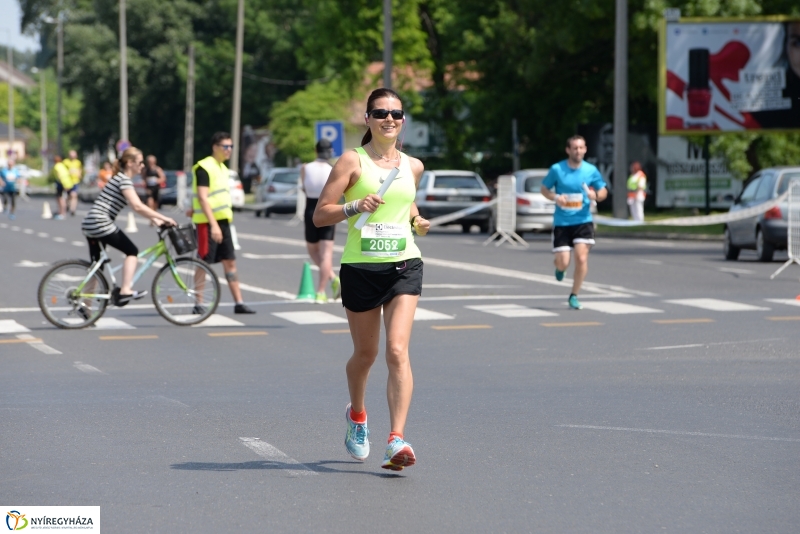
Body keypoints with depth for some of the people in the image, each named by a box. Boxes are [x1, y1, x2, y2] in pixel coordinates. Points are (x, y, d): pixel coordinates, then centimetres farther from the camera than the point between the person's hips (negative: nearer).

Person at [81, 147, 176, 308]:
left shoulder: (122, 179, 20)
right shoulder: (124, 180, -11)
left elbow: (137, 206, 21)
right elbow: (137, 207, -22)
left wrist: (156, 220, 11)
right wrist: (163, 218, -18)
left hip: (90, 225, 10)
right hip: (101, 223, -10)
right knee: (131, 251, -2)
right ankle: (125, 291, -9)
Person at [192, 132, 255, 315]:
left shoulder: (222, 168, 16)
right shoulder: (204, 168, -12)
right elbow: (202, 198, -19)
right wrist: (213, 225, -24)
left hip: (223, 222, 8)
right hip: (208, 223, -8)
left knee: (230, 262, 7)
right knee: (204, 263, -3)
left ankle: (239, 303, 9)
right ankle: (198, 305, 3)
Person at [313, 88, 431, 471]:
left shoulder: (413, 166, 10)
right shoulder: (353, 161, -2)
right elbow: (320, 215, -5)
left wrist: (416, 219, 9)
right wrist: (355, 206, -21)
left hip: (404, 266, 2)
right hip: (360, 268, -1)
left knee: (397, 350, -14)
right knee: (365, 354, 12)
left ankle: (397, 440, -20)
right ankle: (357, 415, 42)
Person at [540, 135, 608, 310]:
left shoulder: (591, 170, -1)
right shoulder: (557, 169, -5)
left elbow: (603, 192, 9)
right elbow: (544, 189, 6)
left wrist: (595, 195, -15)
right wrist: (555, 197, -14)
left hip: (583, 221, 1)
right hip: (561, 222, -1)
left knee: (582, 258, -14)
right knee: (563, 263, -4)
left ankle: (574, 296, 3)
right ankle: (559, 266, 36)